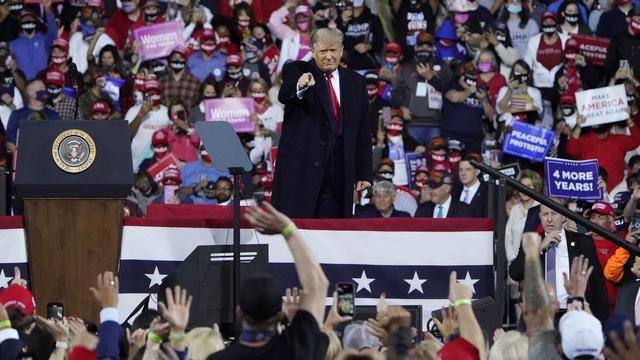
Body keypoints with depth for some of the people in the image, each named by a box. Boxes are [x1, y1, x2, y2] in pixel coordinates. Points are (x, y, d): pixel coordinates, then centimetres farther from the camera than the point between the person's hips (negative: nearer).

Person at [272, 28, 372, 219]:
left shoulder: (355, 82, 13)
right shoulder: (296, 71, 1)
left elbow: (363, 132, 14)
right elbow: (284, 96, -21)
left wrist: (364, 173, 9)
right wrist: (299, 87, -44)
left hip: (338, 170, 4)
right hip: (300, 164, -4)